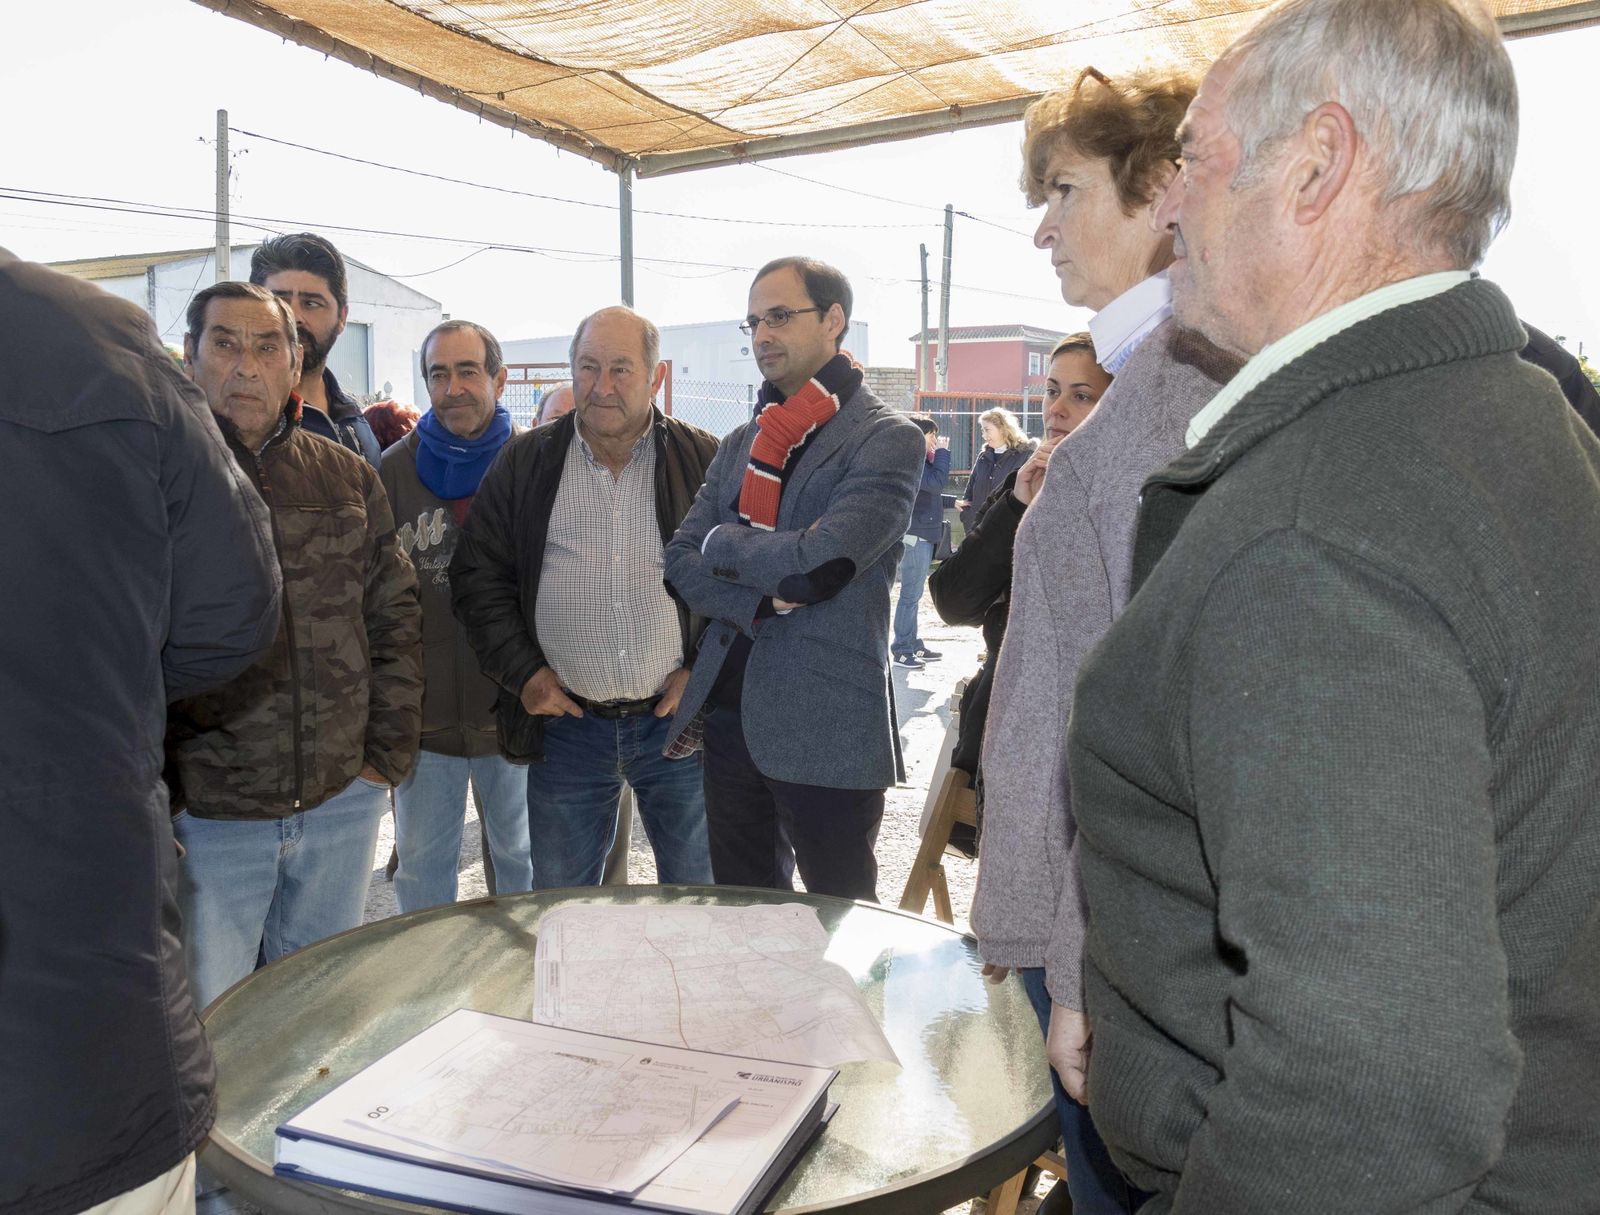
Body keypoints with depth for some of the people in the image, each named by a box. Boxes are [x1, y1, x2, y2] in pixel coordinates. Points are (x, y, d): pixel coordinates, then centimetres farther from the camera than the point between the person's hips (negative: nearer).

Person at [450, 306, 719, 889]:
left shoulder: (705, 461, 0)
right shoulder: (524, 462, 4)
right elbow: (478, 576, 6)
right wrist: (523, 672, -4)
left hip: (678, 718, -1)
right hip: (565, 727, 1)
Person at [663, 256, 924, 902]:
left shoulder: (888, 440, -7)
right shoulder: (741, 443, 15)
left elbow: (820, 562, -20)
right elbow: (680, 562, 6)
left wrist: (723, 543, -4)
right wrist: (765, 601, -12)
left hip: (827, 728, -6)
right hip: (730, 713, 6)